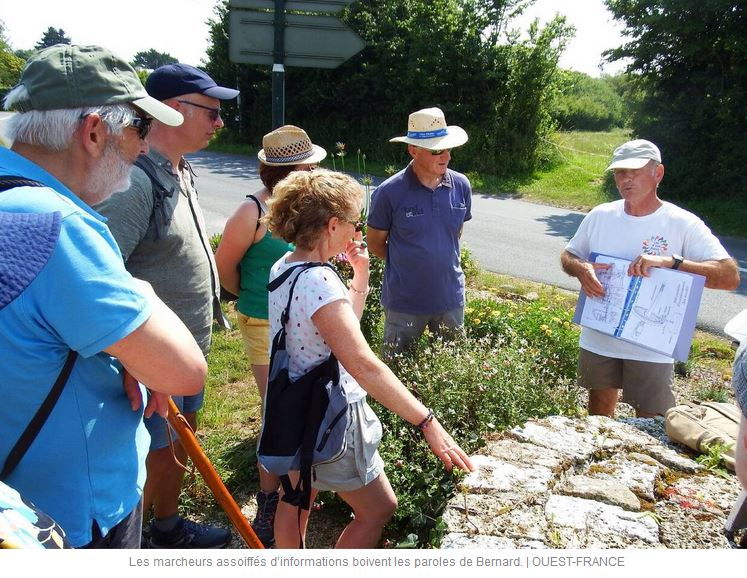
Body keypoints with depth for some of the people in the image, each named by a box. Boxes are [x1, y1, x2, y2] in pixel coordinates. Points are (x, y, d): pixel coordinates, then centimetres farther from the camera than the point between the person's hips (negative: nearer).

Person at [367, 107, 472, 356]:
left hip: (450, 297, 4)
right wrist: (406, 263, 4)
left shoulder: (461, 186, -4)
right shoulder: (389, 192, -16)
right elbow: (375, 243, -3)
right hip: (404, 302, -3)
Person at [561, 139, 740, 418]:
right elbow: (567, 256, 10)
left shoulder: (683, 224, -12)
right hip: (598, 340, 4)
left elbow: (730, 276, -19)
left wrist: (669, 261, -32)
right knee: (599, 411, 22)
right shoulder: (599, 215, -1)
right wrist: (580, 268, -14)